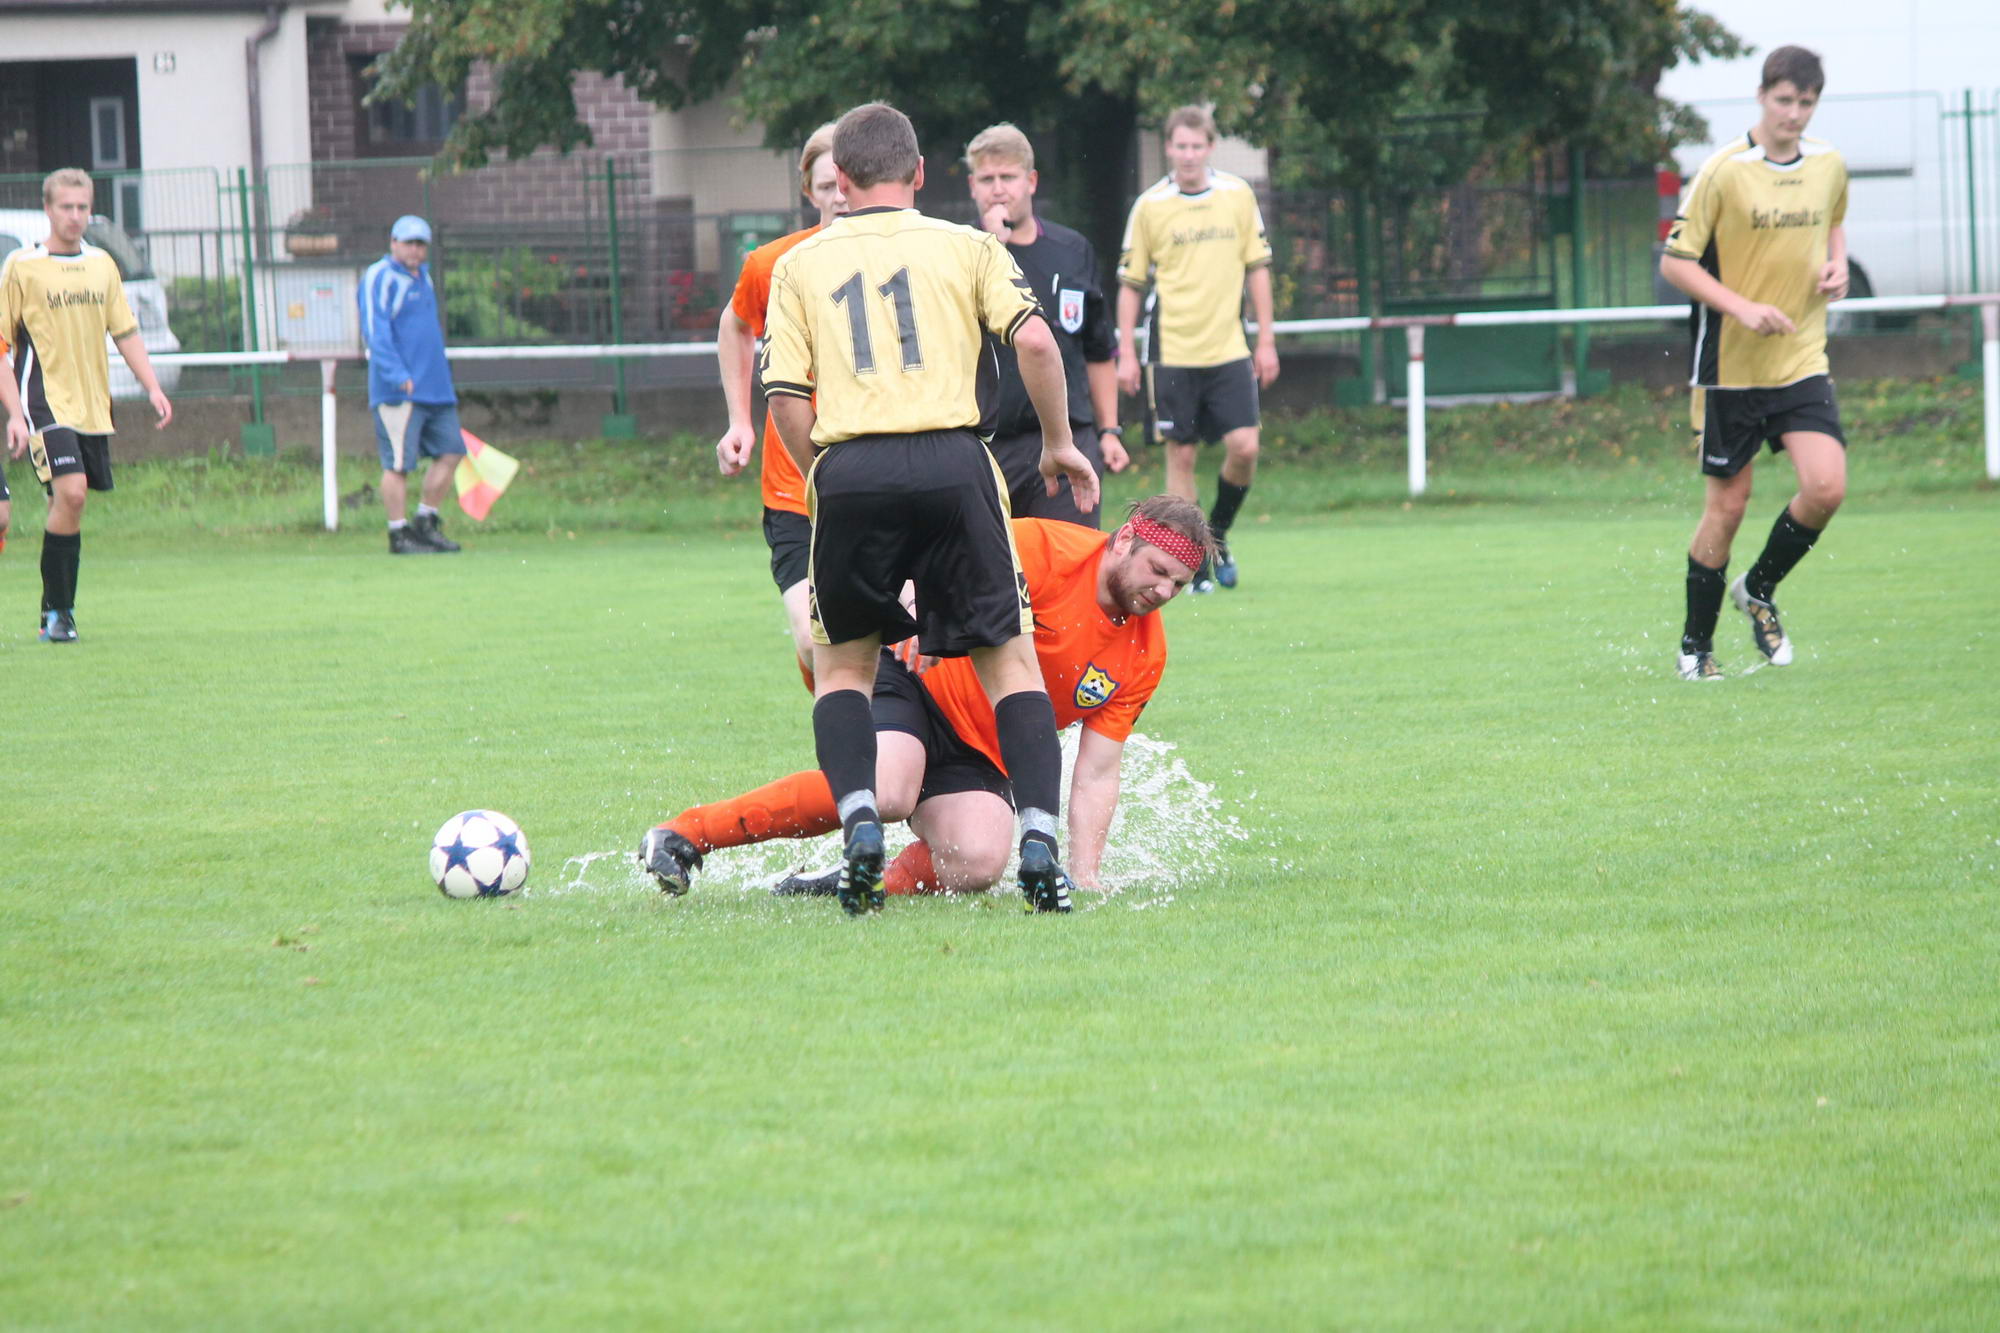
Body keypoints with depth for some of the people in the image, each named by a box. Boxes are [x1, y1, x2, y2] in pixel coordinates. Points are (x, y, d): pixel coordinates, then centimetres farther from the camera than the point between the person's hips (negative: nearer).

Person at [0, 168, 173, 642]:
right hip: (45, 402, -5)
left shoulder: (102, 265, 12)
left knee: (68, 501, 6)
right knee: (70, 493, -19)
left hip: (93, 407, 5)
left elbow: (126, 332, 18)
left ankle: (58, 610, 17)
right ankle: (57, 612, -12)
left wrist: (152, 388, 6)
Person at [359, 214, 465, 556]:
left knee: (450, 451, 7)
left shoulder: (422, 278, 20)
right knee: (398, 463, -7)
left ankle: (426, 523, 17)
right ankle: (399, 534, -2)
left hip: (435, 388, 9)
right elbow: (376, 331, -16)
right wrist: (397, 375, -26)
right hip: (398, 392, -9)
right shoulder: (379, 278, -6)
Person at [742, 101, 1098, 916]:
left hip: (849, 469, 1)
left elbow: (787, 398, 5)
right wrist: (1059, 442, 10)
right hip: (951, 461, -1)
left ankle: (859, 822, -4)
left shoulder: (799, 265, 14)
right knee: (1010, 661, 8)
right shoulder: (965, 247, 12)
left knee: (841, 664, 17)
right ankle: (1039, 837, -8)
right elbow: (1033, 338, -2)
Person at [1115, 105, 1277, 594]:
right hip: (1172, 352, -1)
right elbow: (1130, 282, 5)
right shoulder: (1150, 206, -1)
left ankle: (1218, 533, 16)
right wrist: (1126, 353, 0)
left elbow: (1257, 268, 11)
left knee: (1244, 447, -9)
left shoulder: (1238, 196, 4)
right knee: (1180, 454, -1)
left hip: (1229, 350, 1)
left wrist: (1266, 341, 7)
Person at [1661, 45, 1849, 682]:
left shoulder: (1829, 165, 3)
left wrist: (1837, 264, 3)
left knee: (1826, 489, -14)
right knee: (1726, 506, 1)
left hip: (1802, 361, 4)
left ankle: (1759, 591, 13)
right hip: (1730, 366, -4)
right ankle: (1695, 646, 19)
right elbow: (1675, 261, -9)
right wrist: (1742, 308, -20)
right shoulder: (1724, 171, -12)